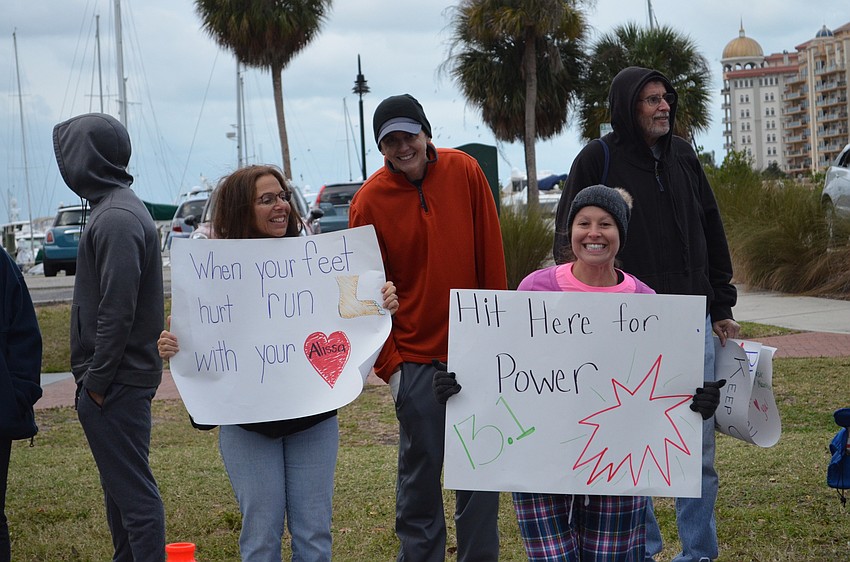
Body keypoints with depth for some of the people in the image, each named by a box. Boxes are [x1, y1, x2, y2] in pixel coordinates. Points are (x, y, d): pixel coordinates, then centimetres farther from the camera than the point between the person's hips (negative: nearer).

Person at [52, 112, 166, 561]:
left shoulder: (116, 219, -18)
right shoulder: (116, 208, 14)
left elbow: (116, 312, -23)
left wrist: (97, 380, -18)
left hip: (115, 385, -10)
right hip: (120, 380, 10)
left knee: (133, 489, -5)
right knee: (120, 484, 18)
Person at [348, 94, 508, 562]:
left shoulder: (464, 172, -2)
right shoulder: (369, 202, -6)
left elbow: (490, 255, 3)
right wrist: (389, 363, -5)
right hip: (416, 357, -2)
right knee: (420, 471, 5)